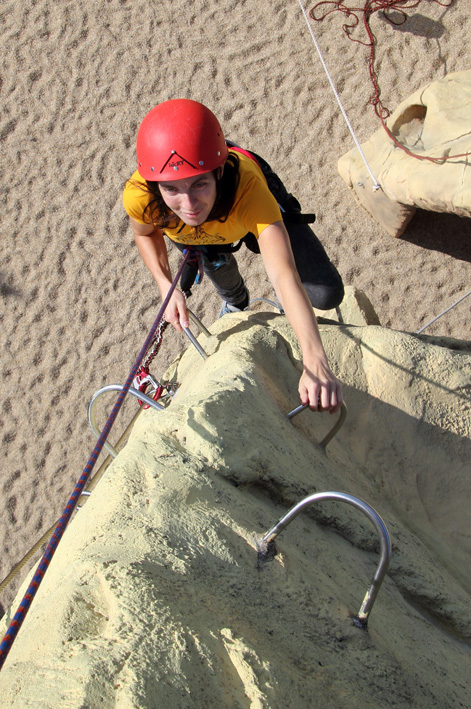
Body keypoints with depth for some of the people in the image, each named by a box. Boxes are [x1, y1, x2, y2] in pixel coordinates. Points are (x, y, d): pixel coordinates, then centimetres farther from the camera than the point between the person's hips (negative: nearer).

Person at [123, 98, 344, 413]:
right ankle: (236, 303, 29)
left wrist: (315, 362, -72)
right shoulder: (139, 195, -39)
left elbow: (285, 276, -60)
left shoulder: (246, 184, -49)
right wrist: (167, 287, -28)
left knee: (326, 294, -13)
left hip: (259, 213, -3)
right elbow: (145, 233, -12)